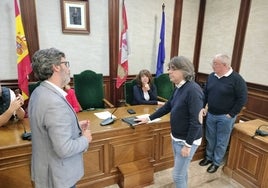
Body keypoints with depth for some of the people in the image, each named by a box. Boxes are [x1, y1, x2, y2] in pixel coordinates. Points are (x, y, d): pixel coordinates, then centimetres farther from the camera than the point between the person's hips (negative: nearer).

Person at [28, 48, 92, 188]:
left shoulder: (39, 92, -1)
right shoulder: (55, 102, -33)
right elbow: (64, 149, -32)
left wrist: (75, 125, 4)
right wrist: (85, 139, -15)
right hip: (58, 175, -8)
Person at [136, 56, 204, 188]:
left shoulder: (193, 90, -25)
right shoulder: (179, 87, 2)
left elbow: (196, 121, -25)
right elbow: (168, 106, 12)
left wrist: (188, 145, -20)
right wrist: (149, 118, 14)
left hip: (187, 141, -8)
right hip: (176, 138, 8)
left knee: (178, 175, 6)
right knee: (181, 170, 25)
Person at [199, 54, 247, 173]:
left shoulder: (236, 79, -15)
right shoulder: (211, 76, 2)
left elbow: (242, 98, -13)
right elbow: (205, 93, 11)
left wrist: (231, 114, -14)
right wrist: (203, 107, 2)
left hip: (225, 117, -5)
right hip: (210, 115, 5)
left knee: (221, 142, 10)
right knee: (210, 138, 18)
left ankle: (216, 162, 29)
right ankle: (209, 157, 38)